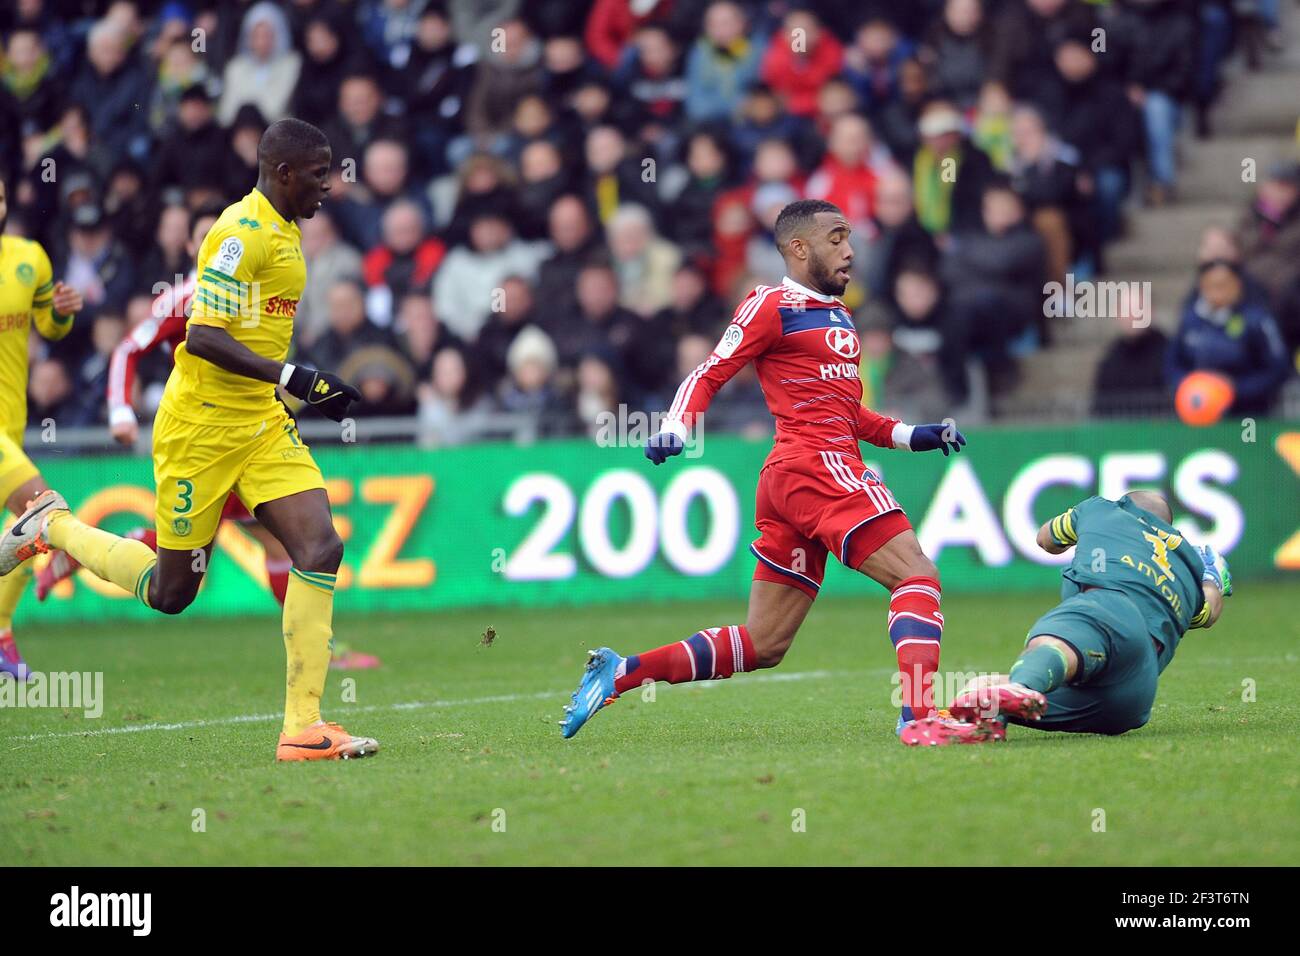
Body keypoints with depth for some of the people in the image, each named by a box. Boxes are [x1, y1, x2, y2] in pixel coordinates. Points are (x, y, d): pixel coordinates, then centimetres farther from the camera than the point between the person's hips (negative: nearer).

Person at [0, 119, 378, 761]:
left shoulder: (282, 232, 12)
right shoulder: (241, 232, -17)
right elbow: (203, 336, -25)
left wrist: (312, 389, 22)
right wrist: (292, 377, -30)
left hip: (261, 422, 8)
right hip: (201, 426, -8)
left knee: (321, 549, -11)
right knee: (171, 591, 4)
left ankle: (303, 728, -9)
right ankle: (54, 527, 29)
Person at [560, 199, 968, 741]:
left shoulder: (838, 318, 26)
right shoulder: (773, 305, -2)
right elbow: (710, 374, -6)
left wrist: (911, 436, 21)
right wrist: (675, 427, -22)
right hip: (818, 467, -9)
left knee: (762, 645, 7)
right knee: (917, 575, -17)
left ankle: (620, 672, 9)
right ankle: (918, 714, -30)